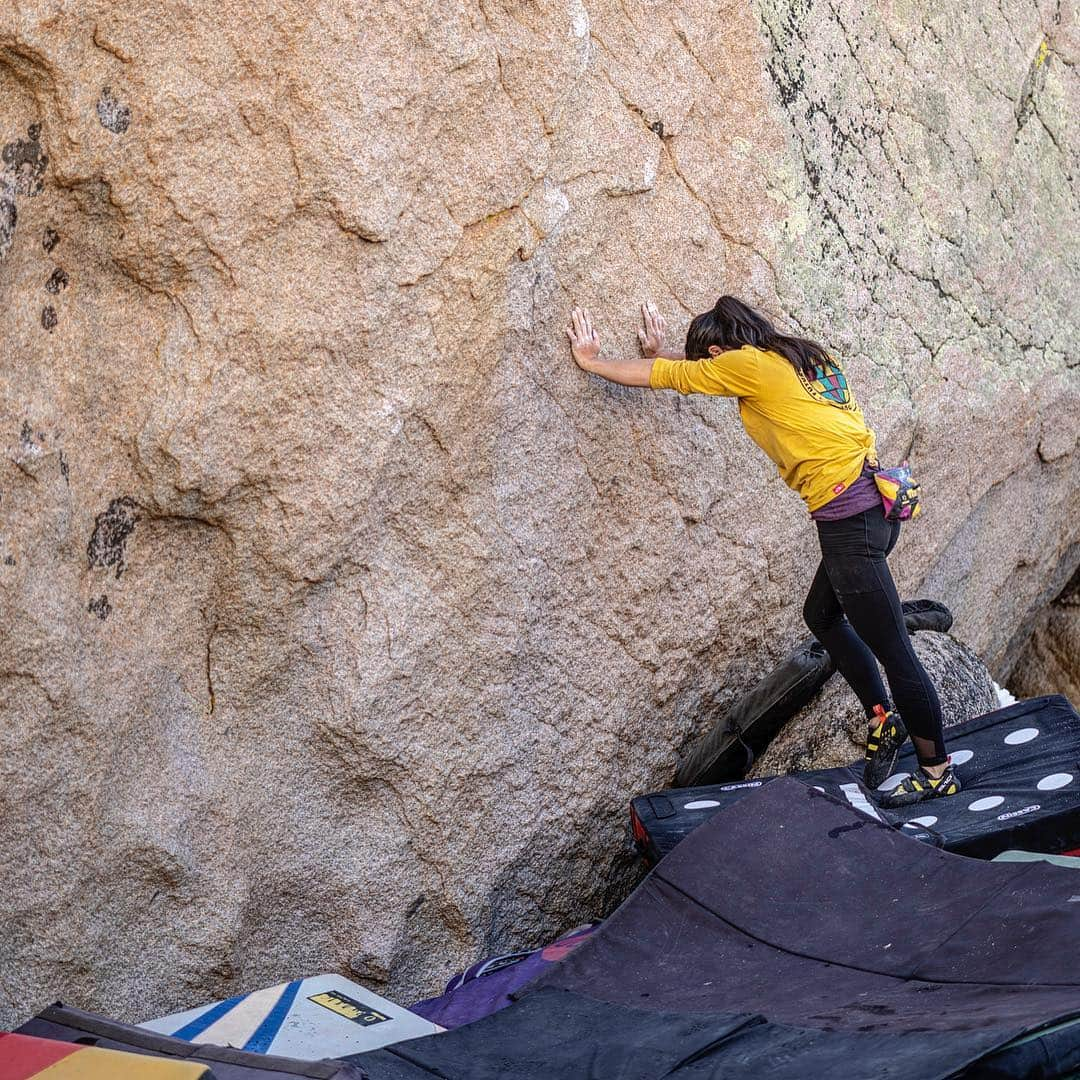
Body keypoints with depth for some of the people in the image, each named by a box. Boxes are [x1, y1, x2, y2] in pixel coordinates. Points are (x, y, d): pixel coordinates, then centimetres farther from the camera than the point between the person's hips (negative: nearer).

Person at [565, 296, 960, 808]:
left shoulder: (746, 364, -6)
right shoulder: (804, 356, 17)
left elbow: (658, 376, 6)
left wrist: (592, 361, 18)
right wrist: (664, 353, 39)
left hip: (848, 516, -9)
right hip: (874, 503, 9)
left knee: (892, 648, 0)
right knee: (822, 615, 26)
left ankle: (938, 770, 10)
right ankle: (883, 718, 31)